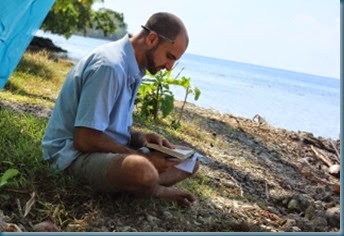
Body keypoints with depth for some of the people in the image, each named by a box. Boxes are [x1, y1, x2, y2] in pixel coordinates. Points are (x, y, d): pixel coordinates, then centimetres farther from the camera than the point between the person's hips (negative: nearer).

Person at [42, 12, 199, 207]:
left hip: (105, 147, 9)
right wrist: (143, 158, -19)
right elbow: (85, 139, -26)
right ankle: (150, 188, -7)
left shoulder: (132, 67, 7)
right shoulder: (110, 66, -23)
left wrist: (140, 137, -4)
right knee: (143, 172, -38)